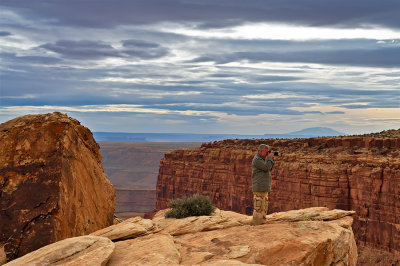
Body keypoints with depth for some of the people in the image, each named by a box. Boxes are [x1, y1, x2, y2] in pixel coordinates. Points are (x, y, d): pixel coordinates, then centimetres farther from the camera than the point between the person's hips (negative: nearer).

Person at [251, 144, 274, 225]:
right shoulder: (257, 159, -12)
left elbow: (270, 169, 19)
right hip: (259, 188, -10)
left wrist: (271, 159, 8)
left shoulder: (261, 159, 19)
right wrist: (269, 157, -8)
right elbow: (267, 167, -19)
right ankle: (256, 225, -7)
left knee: (264, 208, 12)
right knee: (258, 208, -9)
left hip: (264, 188, 10)